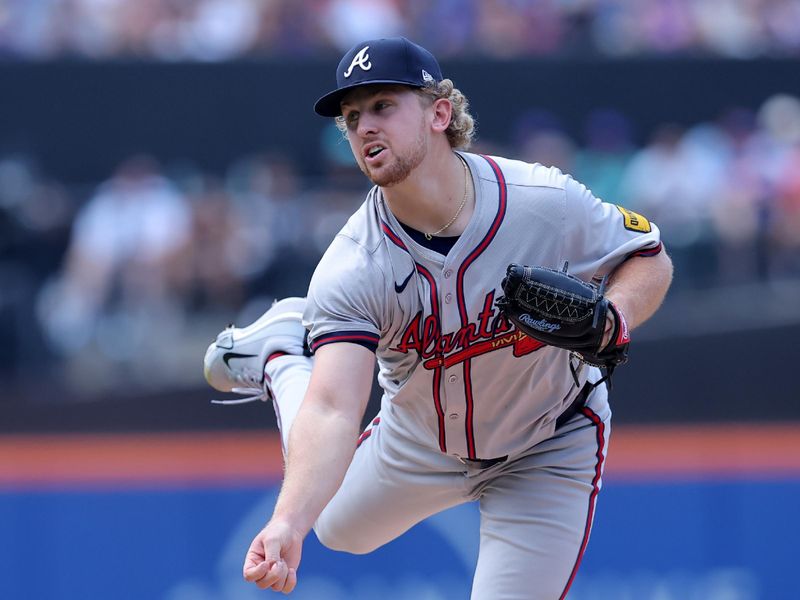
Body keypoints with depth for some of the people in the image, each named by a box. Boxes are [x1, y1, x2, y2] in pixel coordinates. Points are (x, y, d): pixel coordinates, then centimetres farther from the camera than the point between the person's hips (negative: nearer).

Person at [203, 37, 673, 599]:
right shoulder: (351, 272, -31)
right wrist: (288, 524, -58)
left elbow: (651, 258, -13)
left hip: (551, 450, -1)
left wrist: (609, 320, -36)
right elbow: (333, 411, -41)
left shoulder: (547, 203, -31)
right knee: (339, 522, 26)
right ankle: (281, 358, 43)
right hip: (421, 440, 1)